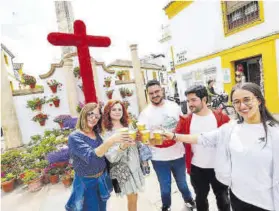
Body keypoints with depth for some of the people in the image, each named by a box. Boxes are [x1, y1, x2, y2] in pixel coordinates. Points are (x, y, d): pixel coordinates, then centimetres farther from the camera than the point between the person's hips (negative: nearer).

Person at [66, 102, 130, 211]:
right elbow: (90, 157, -35)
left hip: (102, 179, 6)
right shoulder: (74, 137, -20)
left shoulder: (96, 134, -1)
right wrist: (111, 140, -45)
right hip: (87, 183, -6)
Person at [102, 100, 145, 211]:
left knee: (134, 196, 16)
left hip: (135, 165, 5)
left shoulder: (128, 126, 2)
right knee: (132, 199, 8)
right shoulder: (107, 132, -14)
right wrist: (122, 146, -35)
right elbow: (111, 157, -21)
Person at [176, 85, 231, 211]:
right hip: (197, 169, 1)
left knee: (223, 198, 22)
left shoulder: (220, 117, -10)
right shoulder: (186, 120, -8)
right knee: (201, 198, 23)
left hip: (219, 167, -1)